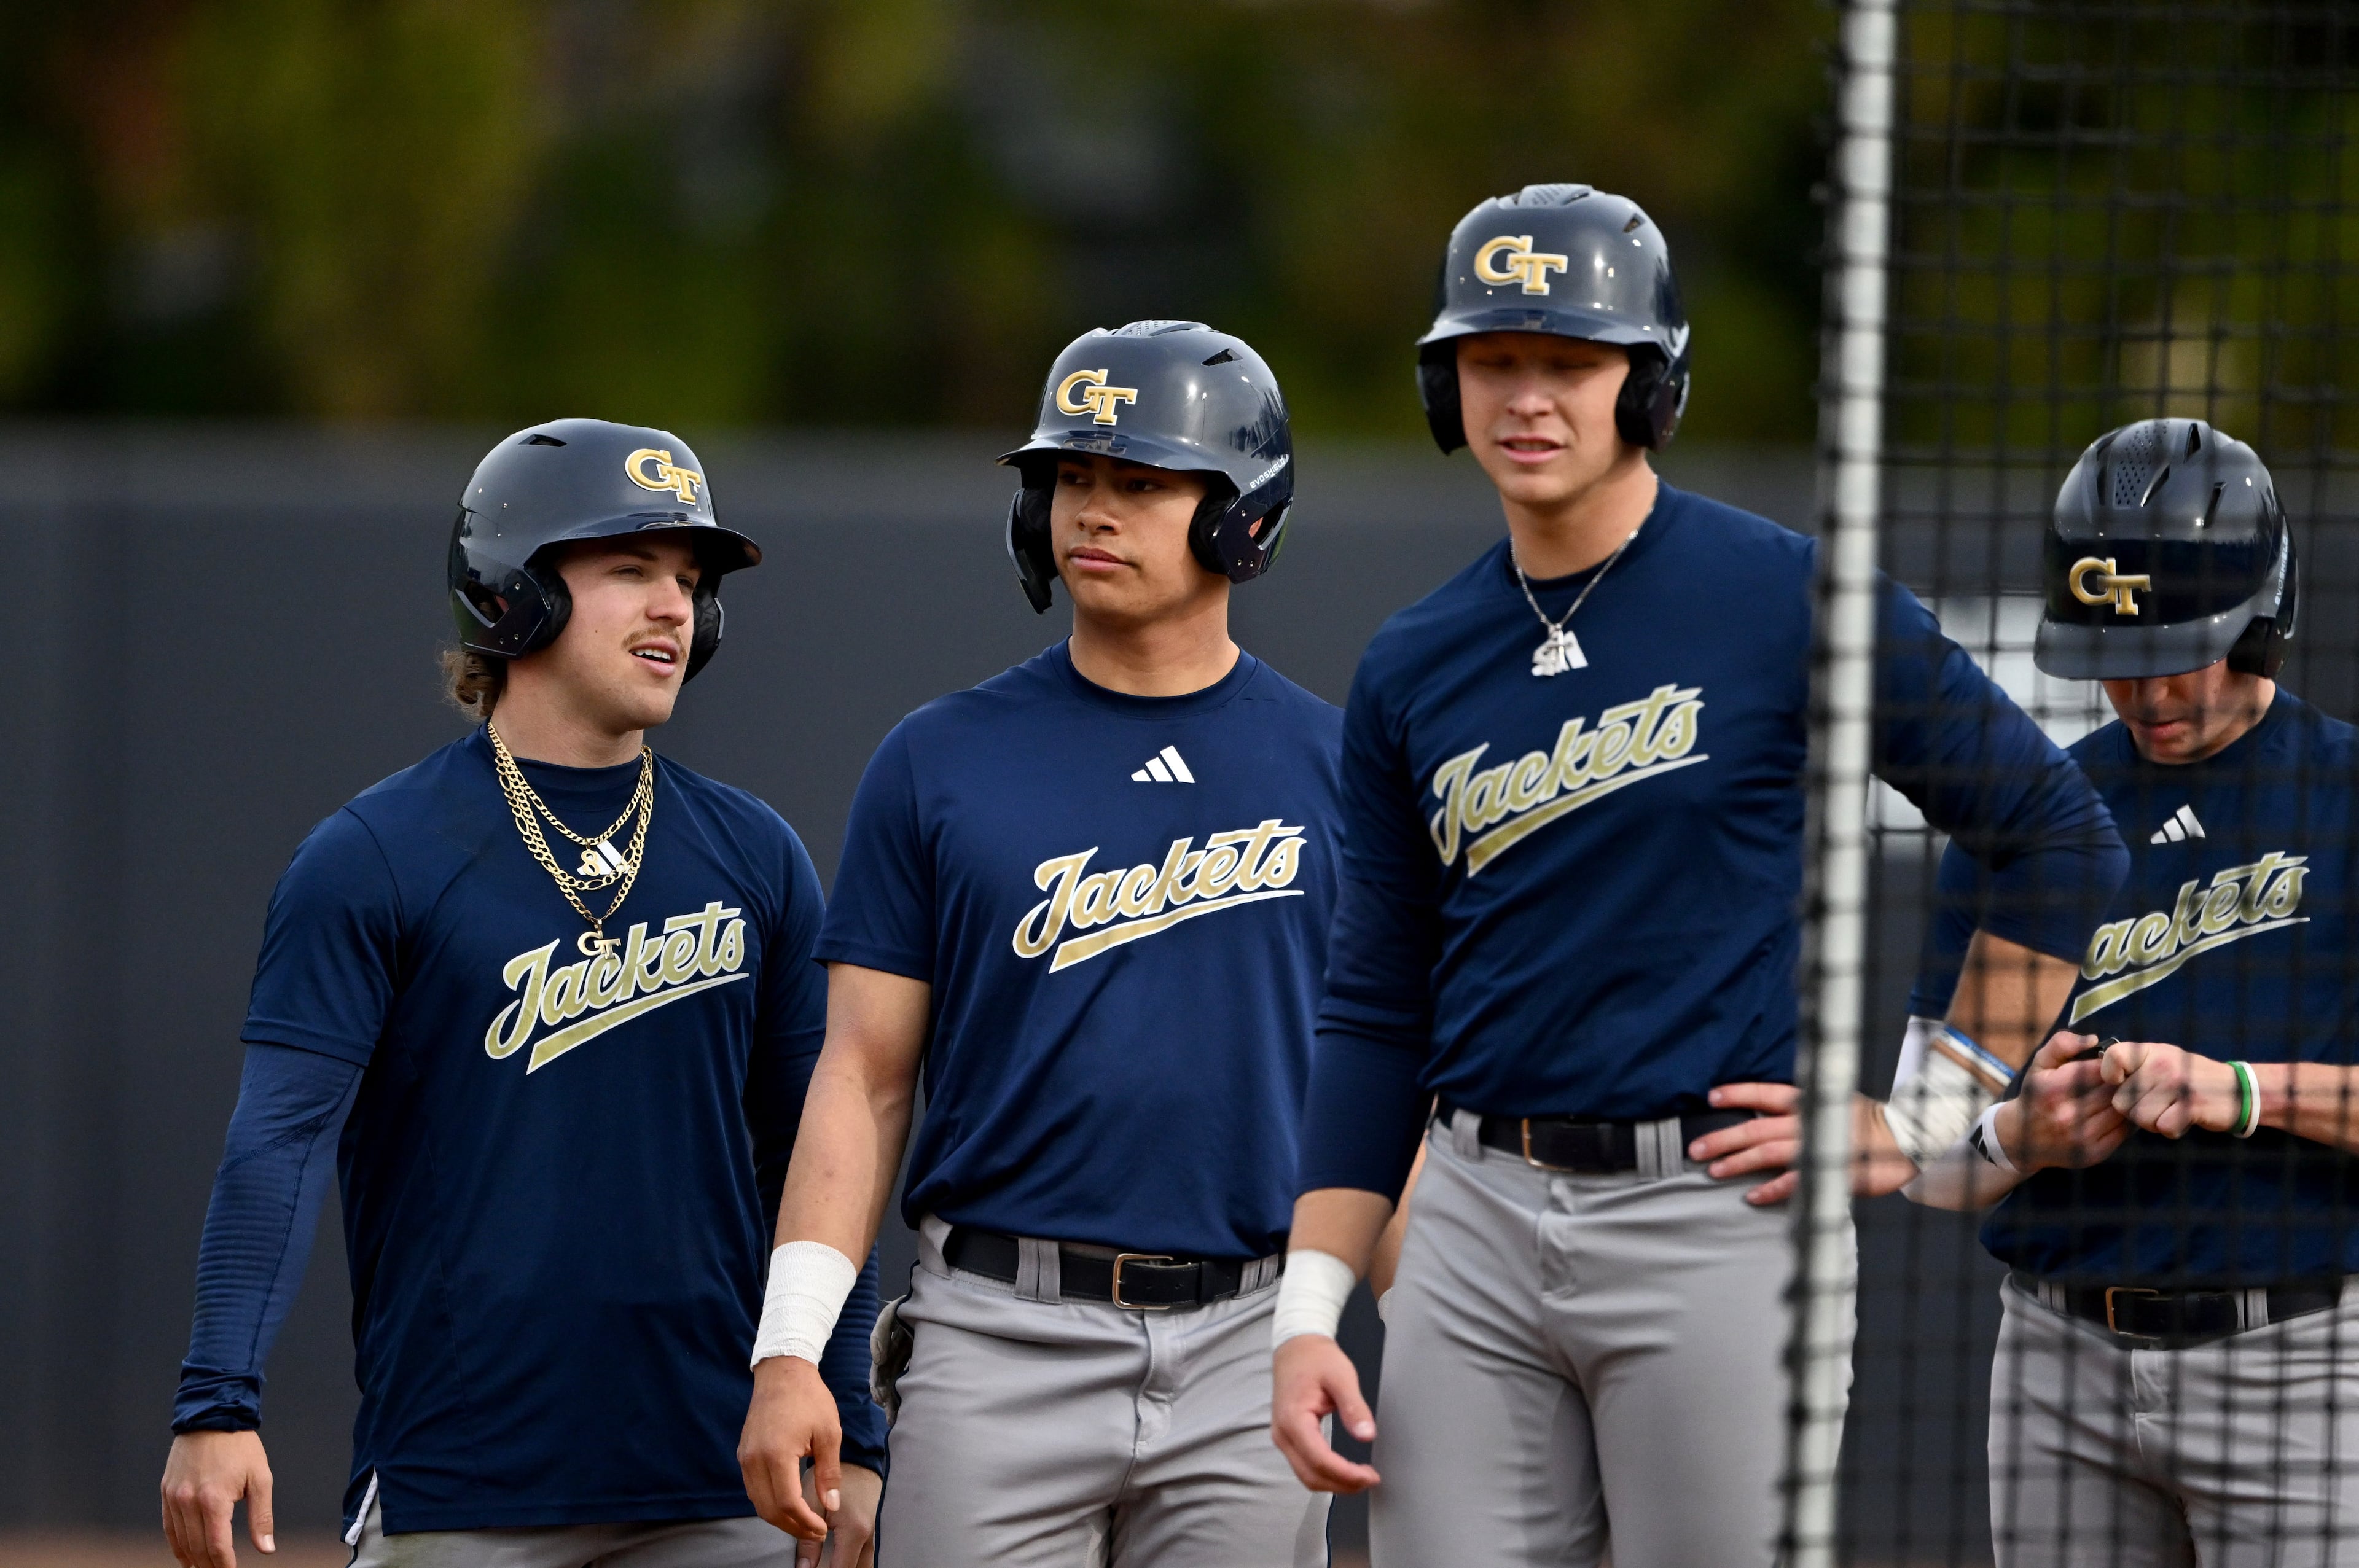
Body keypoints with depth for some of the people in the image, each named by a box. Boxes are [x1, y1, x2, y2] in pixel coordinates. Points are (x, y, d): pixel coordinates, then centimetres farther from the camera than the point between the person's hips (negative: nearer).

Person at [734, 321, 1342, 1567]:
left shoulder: (1335, 766, 7)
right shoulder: (940, 763, 5)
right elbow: (864, 1075, 4)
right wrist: (788, 1355, -6)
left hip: (1245, 1358, 1)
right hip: (999, 1347, -1)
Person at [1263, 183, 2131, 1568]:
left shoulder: (1793, 600, -4)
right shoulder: (1414, 670, 11)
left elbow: (2061, 840, 0)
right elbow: (1378, 1014, 14)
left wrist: (1924, 1120, -5)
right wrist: (1311, 1309, 5)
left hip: (1718, 1210, -5)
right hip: (1478, 1222, 5)